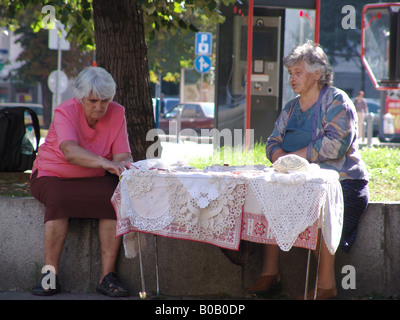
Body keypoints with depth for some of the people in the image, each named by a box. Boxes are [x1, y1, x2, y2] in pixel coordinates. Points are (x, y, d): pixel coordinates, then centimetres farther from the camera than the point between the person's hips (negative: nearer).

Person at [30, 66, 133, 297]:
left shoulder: (117, 114, -4)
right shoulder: (65, 112, -17)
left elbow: (123, 155, -9)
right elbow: (70, 151, -36)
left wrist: (124, 165, -35)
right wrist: (105, 163, -51)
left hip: (94, 180, 3)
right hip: (52, 176, -3)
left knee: (114, 197, -28)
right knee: (58, 200, -35)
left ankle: (108, 276, -25)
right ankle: (51, 274, -27)